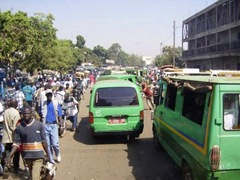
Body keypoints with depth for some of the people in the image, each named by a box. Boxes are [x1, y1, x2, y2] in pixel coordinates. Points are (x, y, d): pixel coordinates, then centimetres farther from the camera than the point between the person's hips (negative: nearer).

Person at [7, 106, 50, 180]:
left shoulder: (39, 125, -5)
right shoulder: (19, 127, -2)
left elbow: (43, 140, 1)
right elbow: (16, 143, -1)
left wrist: (47, 153, 6)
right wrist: (10, 156, -9)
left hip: (38, 155, -3)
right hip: (27, 156, 3)